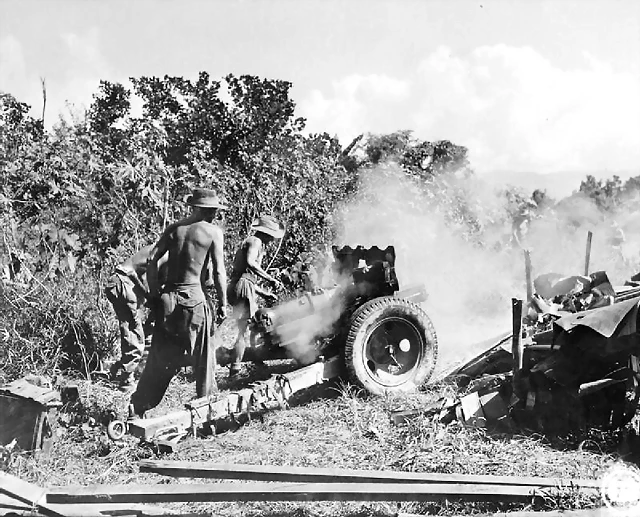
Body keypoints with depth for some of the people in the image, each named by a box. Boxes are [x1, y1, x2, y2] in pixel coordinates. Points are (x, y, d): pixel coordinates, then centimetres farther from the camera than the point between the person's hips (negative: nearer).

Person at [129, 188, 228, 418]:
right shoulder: (213, 231, -1)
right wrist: (222, 303, 1)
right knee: (203, 357, 8)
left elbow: (152, 258, 2)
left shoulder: (174, 228, 10)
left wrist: (154, 293, 7)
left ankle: (138, 407, 12)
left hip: (168, 298, 5)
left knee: (160, 357, 11)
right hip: (194, 298, -4)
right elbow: (219, 271, -6)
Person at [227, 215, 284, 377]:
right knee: (243, 332, -9)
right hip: (243, 288, -10)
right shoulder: (255, 241, -3)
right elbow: (250, 262, -24)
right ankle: (235, 370, -9)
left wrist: (266, 294, 31)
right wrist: (271, 279, -22)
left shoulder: (252, 243, 27)